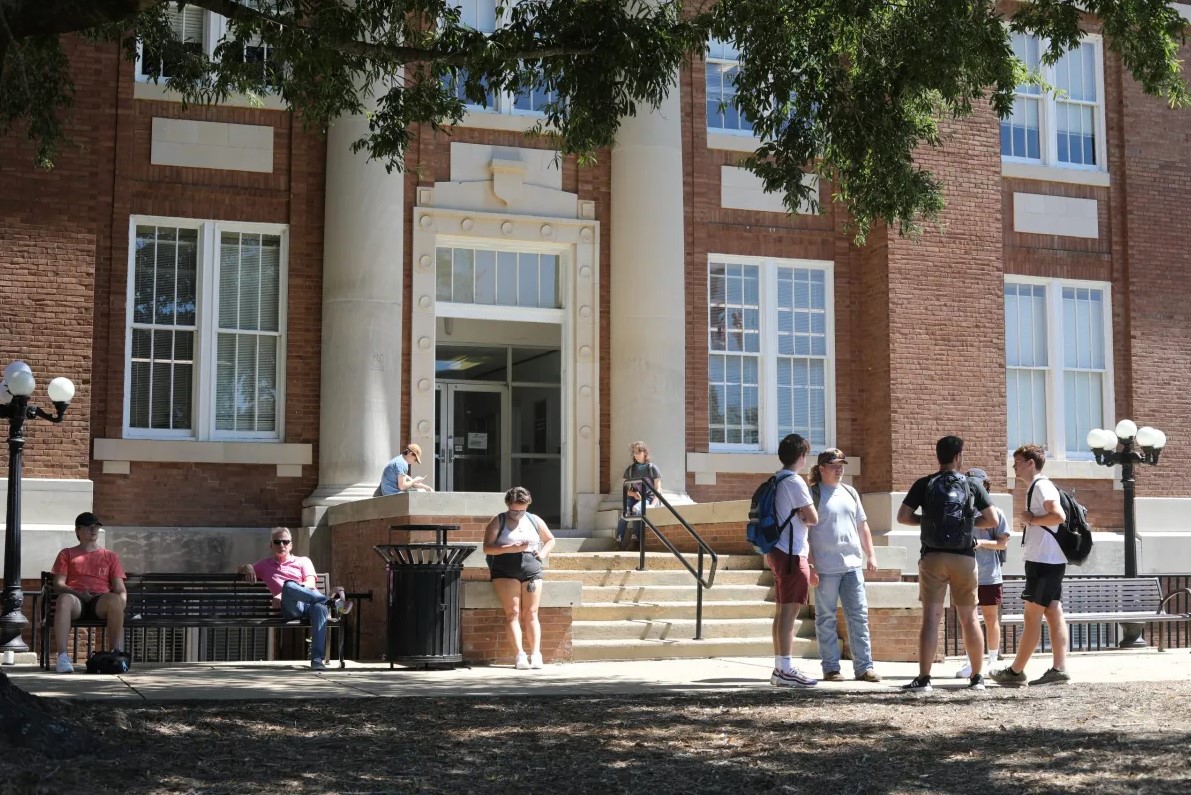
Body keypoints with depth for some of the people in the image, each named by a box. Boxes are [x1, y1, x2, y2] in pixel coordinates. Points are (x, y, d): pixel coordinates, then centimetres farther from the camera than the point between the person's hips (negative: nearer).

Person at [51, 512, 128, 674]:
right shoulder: (67, 554, 22)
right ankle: (62, 657, -43)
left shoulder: (111, 556, 24)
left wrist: (121, 603, -9)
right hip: (77, 601, 0)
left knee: (114, 599, -37)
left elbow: (120, 588, 15)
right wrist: (79, 594, -11)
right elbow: (58, 584, 9)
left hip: (101, 603, 0)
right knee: (64, 599, -38)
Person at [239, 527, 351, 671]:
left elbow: (311, 584, 9)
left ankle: (317, 659, -51)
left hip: (309, 604, 0)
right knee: (288, 585, -37)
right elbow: (241, 570, 39)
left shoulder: (303, 561, 27)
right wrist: (248, 567, 11)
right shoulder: (266, 564, 36)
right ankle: (332, 602, -49)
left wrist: (283, 594, -8)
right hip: (290, 607, 0)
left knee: (320, 607, -40)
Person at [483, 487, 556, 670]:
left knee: (531, 613, -7)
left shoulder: (534, 521, 17)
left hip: (531, 570, 3)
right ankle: (520, 654, -21)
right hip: (505, 572, -3)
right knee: (513, 612, -14)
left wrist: (542, 553, 8)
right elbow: (487, 548, -4)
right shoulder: (498, 521, 6)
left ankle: (535, 653, -14)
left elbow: (550, 540, 29)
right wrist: (512, 548, -15)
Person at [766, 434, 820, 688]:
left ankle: (780, 668, 15)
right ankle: (786, 670, -11)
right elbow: (813, 518, -13)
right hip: (792, 553, -9)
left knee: (782, 611, 12)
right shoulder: (794, 482, -14)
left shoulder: (775, 481, 14)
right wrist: (805, 518, 6)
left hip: (777, 551, 9)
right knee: (789, 612, -9)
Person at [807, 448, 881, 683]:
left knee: (859, 616, 3)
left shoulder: (850, 492, 15)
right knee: (826, 619, 2)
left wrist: (871, 555, 13)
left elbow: (862, 526, 21)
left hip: (853, 565, 5)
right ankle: (830, 668, 7)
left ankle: (864, 667, 5)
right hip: (825, 568, -5)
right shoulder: (812, 494, -3)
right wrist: (809, 566, -11)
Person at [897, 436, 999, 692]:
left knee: (931, 617, -4)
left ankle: (923, 678, -11)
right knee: (969, 618, 11)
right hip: (964, 556, 1)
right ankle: (977, 676, 18)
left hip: (933, 555, -1)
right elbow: (992, 520, 3)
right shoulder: (972, 486, 4)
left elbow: (902, 516, -1)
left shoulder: (924, 485, 3)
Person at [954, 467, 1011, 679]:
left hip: (990, 576, -2)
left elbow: (1003, 543, -2)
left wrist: (982, 543, -17)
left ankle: (992, 661, 17)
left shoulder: (995, 512, 0)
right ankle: (971, 662, 7)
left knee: (991, 619, 7)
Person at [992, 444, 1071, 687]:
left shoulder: (1041, 486, -12)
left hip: (1044, 561, -10)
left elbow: (1058, 516, -25)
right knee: (1053, 613, 5)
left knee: (1032, 616, -5)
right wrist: (1029, 522, 12)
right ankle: (1059, 669, 3)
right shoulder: (1037, 487, 19)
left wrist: (1032, 520, -15)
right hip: (1050, 561, 10)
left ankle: (1016, 672, -1)